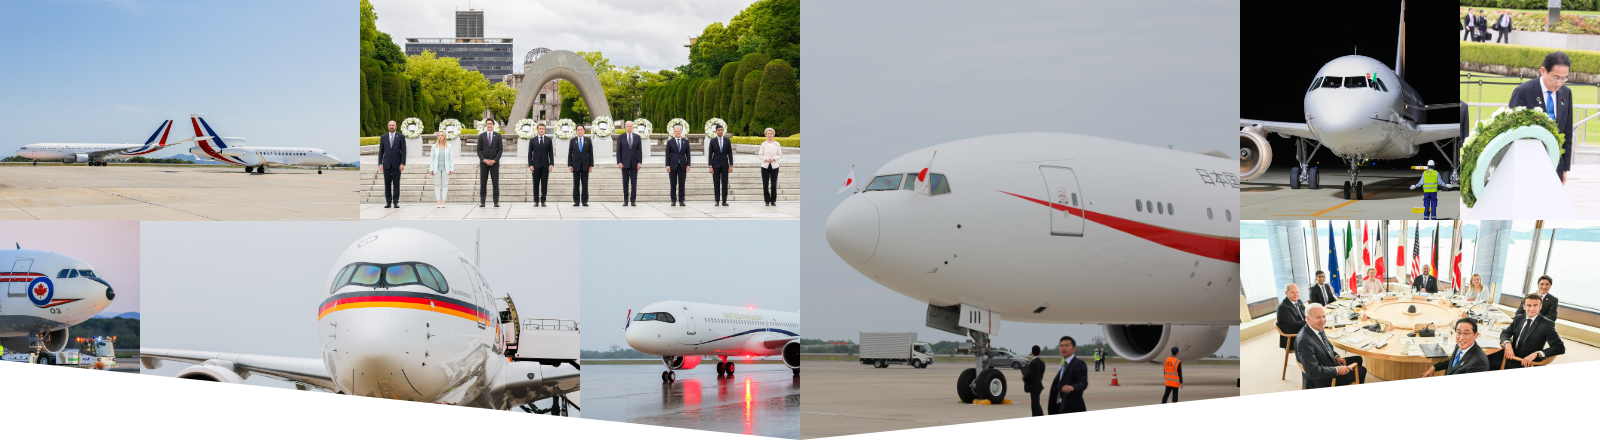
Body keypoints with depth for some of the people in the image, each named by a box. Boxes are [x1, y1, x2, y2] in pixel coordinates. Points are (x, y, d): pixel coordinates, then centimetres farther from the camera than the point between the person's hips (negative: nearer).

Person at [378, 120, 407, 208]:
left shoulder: (401, 137, 3)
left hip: (397, 164, -2)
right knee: (387, 184, 1)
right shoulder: (383, 137, 9)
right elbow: (381, 151, 8)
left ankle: (396, 202, 2)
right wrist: (380, 163, -2)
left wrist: (402, 164, -9)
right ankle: (388, 202, 5)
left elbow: (403, 151, 0)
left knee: (396, 183, -2)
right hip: (387, 164, 2)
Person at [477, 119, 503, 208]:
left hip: (494, 163, 0)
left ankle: (496, 202, 1)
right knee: (483, 183, 1)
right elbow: (479, 150, 3)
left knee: (495, 182, -2)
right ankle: (482, 201, 3)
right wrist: (484, 160, -10)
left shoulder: (498, 136, 5)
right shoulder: (481, 136, 6)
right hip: (483, 163, 0)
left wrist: (494, 160, -10)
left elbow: (500, 150, 2)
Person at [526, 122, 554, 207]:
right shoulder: (532, 140, 7)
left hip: (545, 165, 1)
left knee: (544, 184, -1)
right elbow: (530, 153, 5)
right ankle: (536, 201, 4)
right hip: (536, 165, 0)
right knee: (536, 184, 0)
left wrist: (551, 164, -3)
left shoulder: (548, 140, 8)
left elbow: (551, 153, 7)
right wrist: (530, 165, -4)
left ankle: (543, 200, 3)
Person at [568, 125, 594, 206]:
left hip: (585, 165, 0)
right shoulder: (572, 141, 5)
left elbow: (591, 153, 5)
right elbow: (570, 153, 6)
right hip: (576, 165, 0)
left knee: (585, 184, 0)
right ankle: (576, 201, 4)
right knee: (576, 184, 1)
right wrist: (569, 165, -1)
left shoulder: (588, 141, 5)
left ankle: (584, 201, 3)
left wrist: (591, 165, -1)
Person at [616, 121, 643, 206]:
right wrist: (619, 162, -8)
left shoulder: (637, 137, 6)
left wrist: (640, 162, -4)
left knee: (634, 182, -1)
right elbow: (618, 151, 2)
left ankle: (633, 200, 2)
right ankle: (625, 200, 5)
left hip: (634, 163, 1)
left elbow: (640, 150, 5)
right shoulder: (621, 137, 3)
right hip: (625, 162, -1)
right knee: (625, 182, 1)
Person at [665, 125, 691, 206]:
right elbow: (667, 154, 3)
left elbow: (688, 154, 10)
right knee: (673, 184, 0)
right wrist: (667, 165, -5)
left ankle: (681, 200, 4)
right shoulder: (670, 142, 5)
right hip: (673, 165, -1)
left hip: (682, 166, 1)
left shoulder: (685, 141, 9)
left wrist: (688, 164, 1)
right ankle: (673, 201, 4)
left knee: (682, 184, 0)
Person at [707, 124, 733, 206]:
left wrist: (731, 165, -2)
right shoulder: (712, 141, 1)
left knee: (724, 183, -1)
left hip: (724, 165, 1)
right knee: (716, 183, 0)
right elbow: (710, 154, 0)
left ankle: (724, 201, 1)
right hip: (716, 164, -1)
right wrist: (710, 166, -7)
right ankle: (717, 201, 4)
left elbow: (730, 153, 6)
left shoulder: (727, 140, 5)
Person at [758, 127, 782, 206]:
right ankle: (767, 201, 6)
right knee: (765, 184, -2)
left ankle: (773, 201, 6)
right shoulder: (763, 144, 5)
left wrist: (774, 159, -12)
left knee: (774, 184, -2)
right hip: (765, 166, 0)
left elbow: (780, 154, 5)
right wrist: (765, 159, -13)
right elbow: (760, 154, 5)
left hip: (774, 166, 0)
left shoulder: (776, 144, 5)